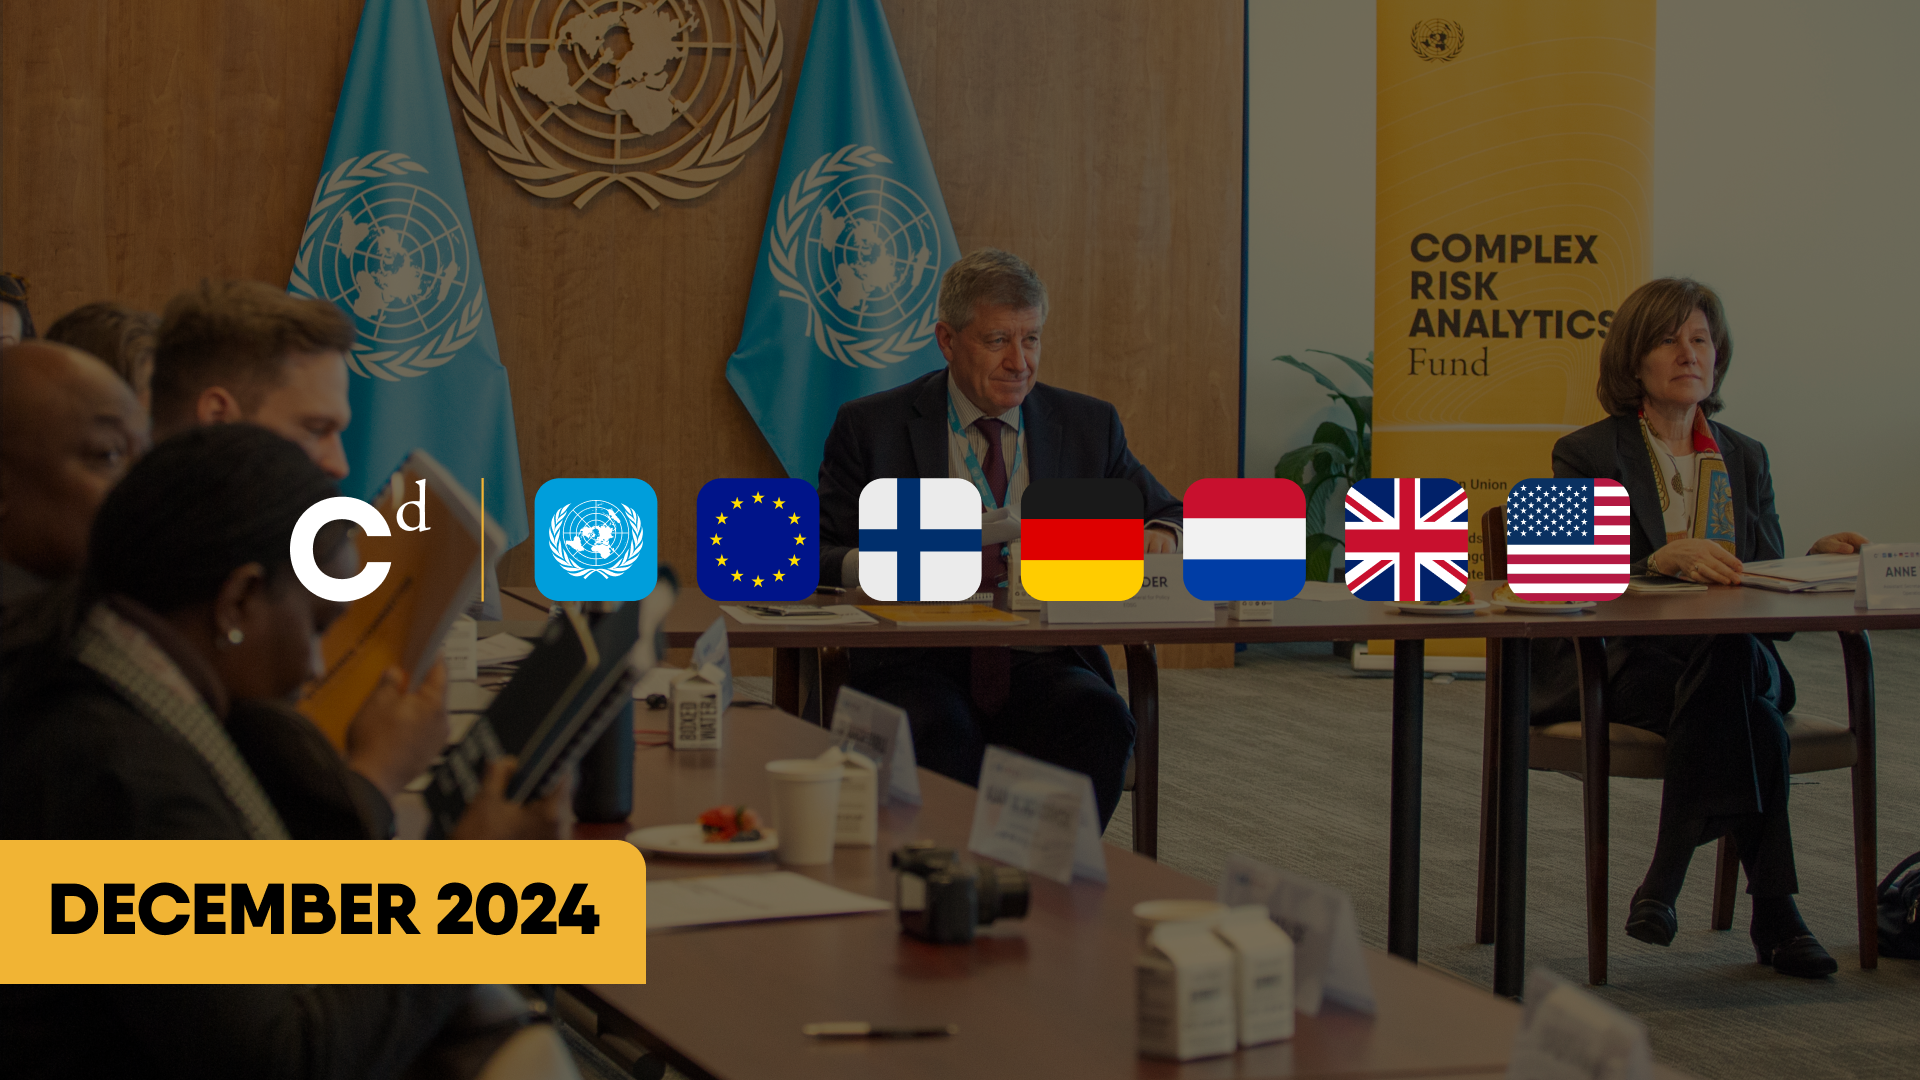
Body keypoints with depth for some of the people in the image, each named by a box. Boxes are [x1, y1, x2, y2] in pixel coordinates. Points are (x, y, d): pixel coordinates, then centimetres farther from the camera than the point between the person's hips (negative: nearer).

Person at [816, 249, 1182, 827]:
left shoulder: (1088, 425, 15)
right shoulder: (869, 426, 8)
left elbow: (1165, 513, 22)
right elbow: (815, 557, 4)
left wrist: (1159, 535, -5)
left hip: (1044, 665, 2)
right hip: (916, 664, -2)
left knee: (1101, 722, -33)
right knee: (940, 736, -38)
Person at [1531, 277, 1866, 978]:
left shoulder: (1746, 459, 20)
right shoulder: (1586, 456, 5)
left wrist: (1820, 559, -9)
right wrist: (1667, 558, -28)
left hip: (1731, 654, 4)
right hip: (1619, 661, -3)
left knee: (1742, 663, -37)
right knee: (1751, 712, -35)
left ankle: (1665, 880, -35)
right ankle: (1773, 912, -36)